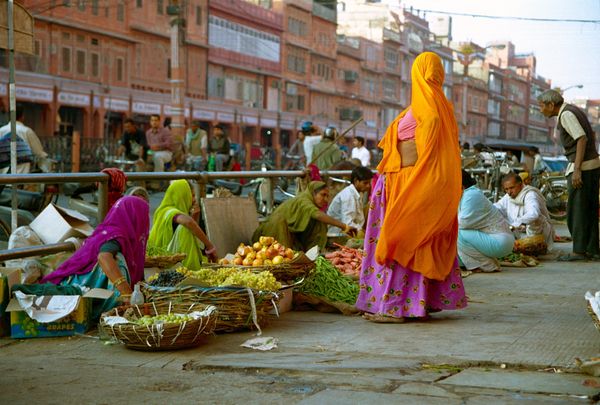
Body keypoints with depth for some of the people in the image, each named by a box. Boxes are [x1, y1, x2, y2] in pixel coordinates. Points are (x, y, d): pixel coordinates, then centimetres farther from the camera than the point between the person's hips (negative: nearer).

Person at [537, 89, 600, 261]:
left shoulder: (566, 114, -14)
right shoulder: (575, 110, 16)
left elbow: (582, 139, -22)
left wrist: (577, 170, -25)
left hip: (582, 167, -10)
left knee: (576, 210, -5)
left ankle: (579, 250, -3)